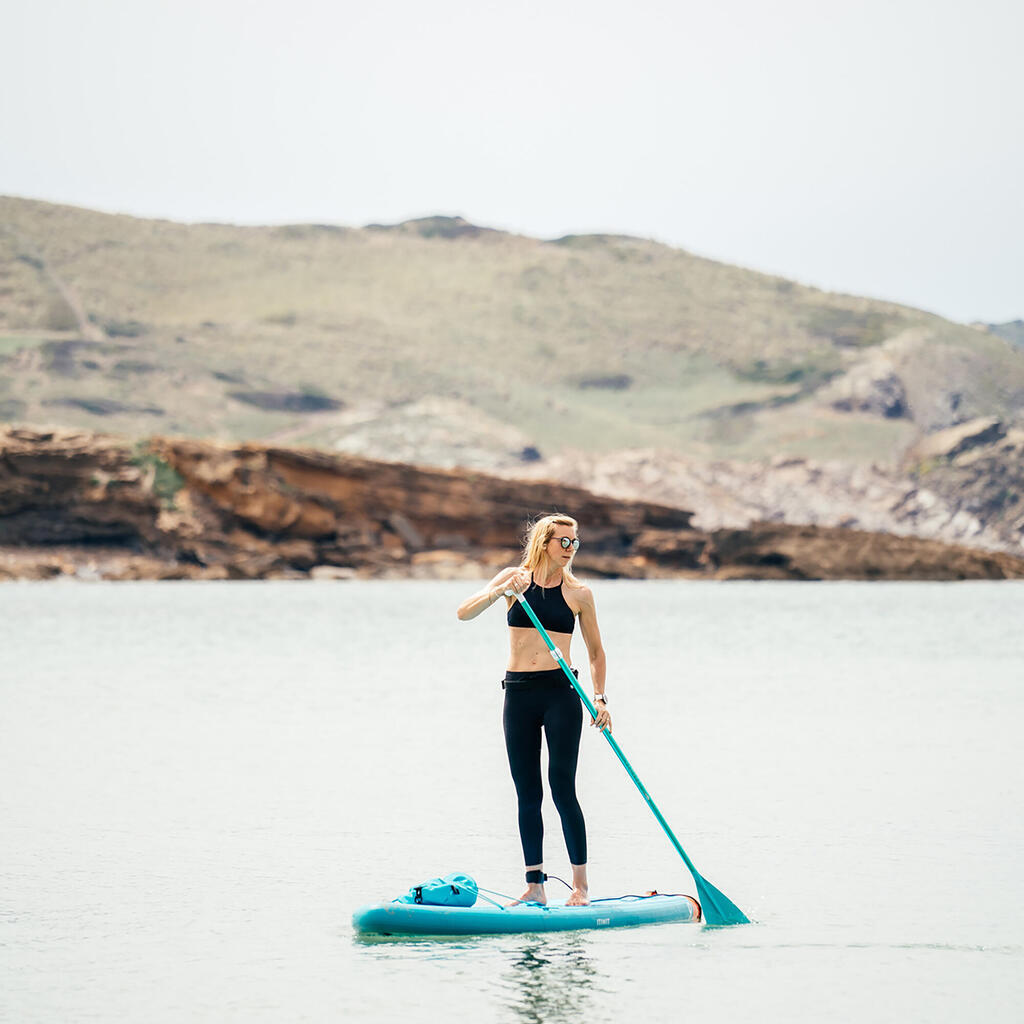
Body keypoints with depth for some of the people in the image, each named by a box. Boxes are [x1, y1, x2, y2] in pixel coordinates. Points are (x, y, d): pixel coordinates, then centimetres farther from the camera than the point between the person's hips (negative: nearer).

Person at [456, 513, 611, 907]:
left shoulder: (578, 593, 4)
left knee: (562, 789, -8)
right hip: (519, 694, 2)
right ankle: (535, 886, 10)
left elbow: (595, 652, 12)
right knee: (528, 795, 5)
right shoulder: (515, 577, 5)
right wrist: (501, 591, -19)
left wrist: (600, 698, 0)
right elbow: (464, 613, -5)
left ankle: (580, 886, -3)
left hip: (561, 693, -2)